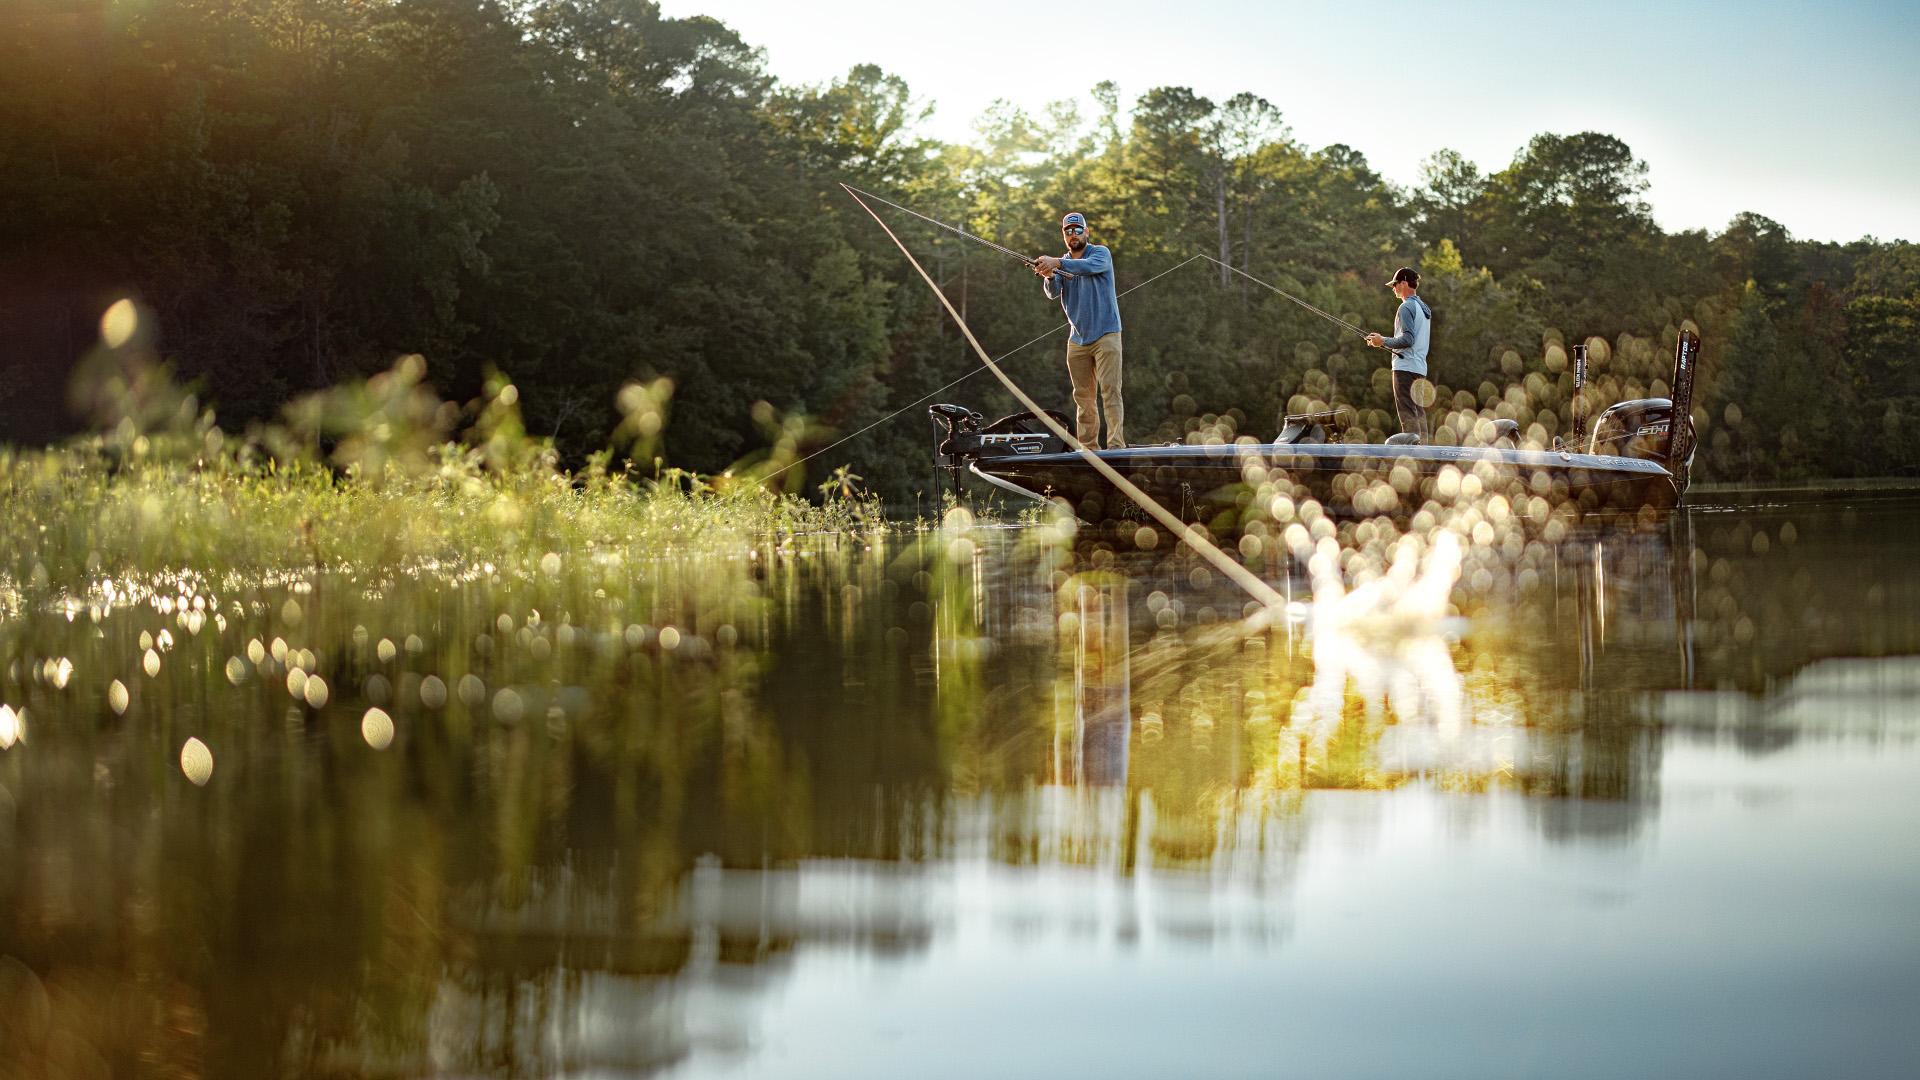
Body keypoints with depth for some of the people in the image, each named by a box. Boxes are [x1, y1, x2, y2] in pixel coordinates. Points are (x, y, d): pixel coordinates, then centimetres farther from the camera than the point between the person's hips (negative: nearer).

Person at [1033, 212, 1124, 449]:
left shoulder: (1100, 252, -2)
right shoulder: (1062, 264, 12)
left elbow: (1092, 266, -26)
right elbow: (1053, 293, -5)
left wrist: (1057, 263, -37)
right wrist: (1049, 277, -28)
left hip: (1105, 334, -5)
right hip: (1077, 339, 5)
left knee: (1110, 391, -12)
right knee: (1083, 397, 6)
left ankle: (1116, 444, -17)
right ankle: (1088, 447, 9)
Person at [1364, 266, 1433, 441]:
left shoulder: (1406, 307, -11)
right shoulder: (1424, 308, 17)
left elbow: (1407, 339, -20)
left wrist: (1383, 342, -8)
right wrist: (1384, 341, 18)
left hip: (1406, 367, -9)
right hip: (1420, 367, 9)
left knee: (1408, 414, -10)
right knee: (1419, 412, 10)